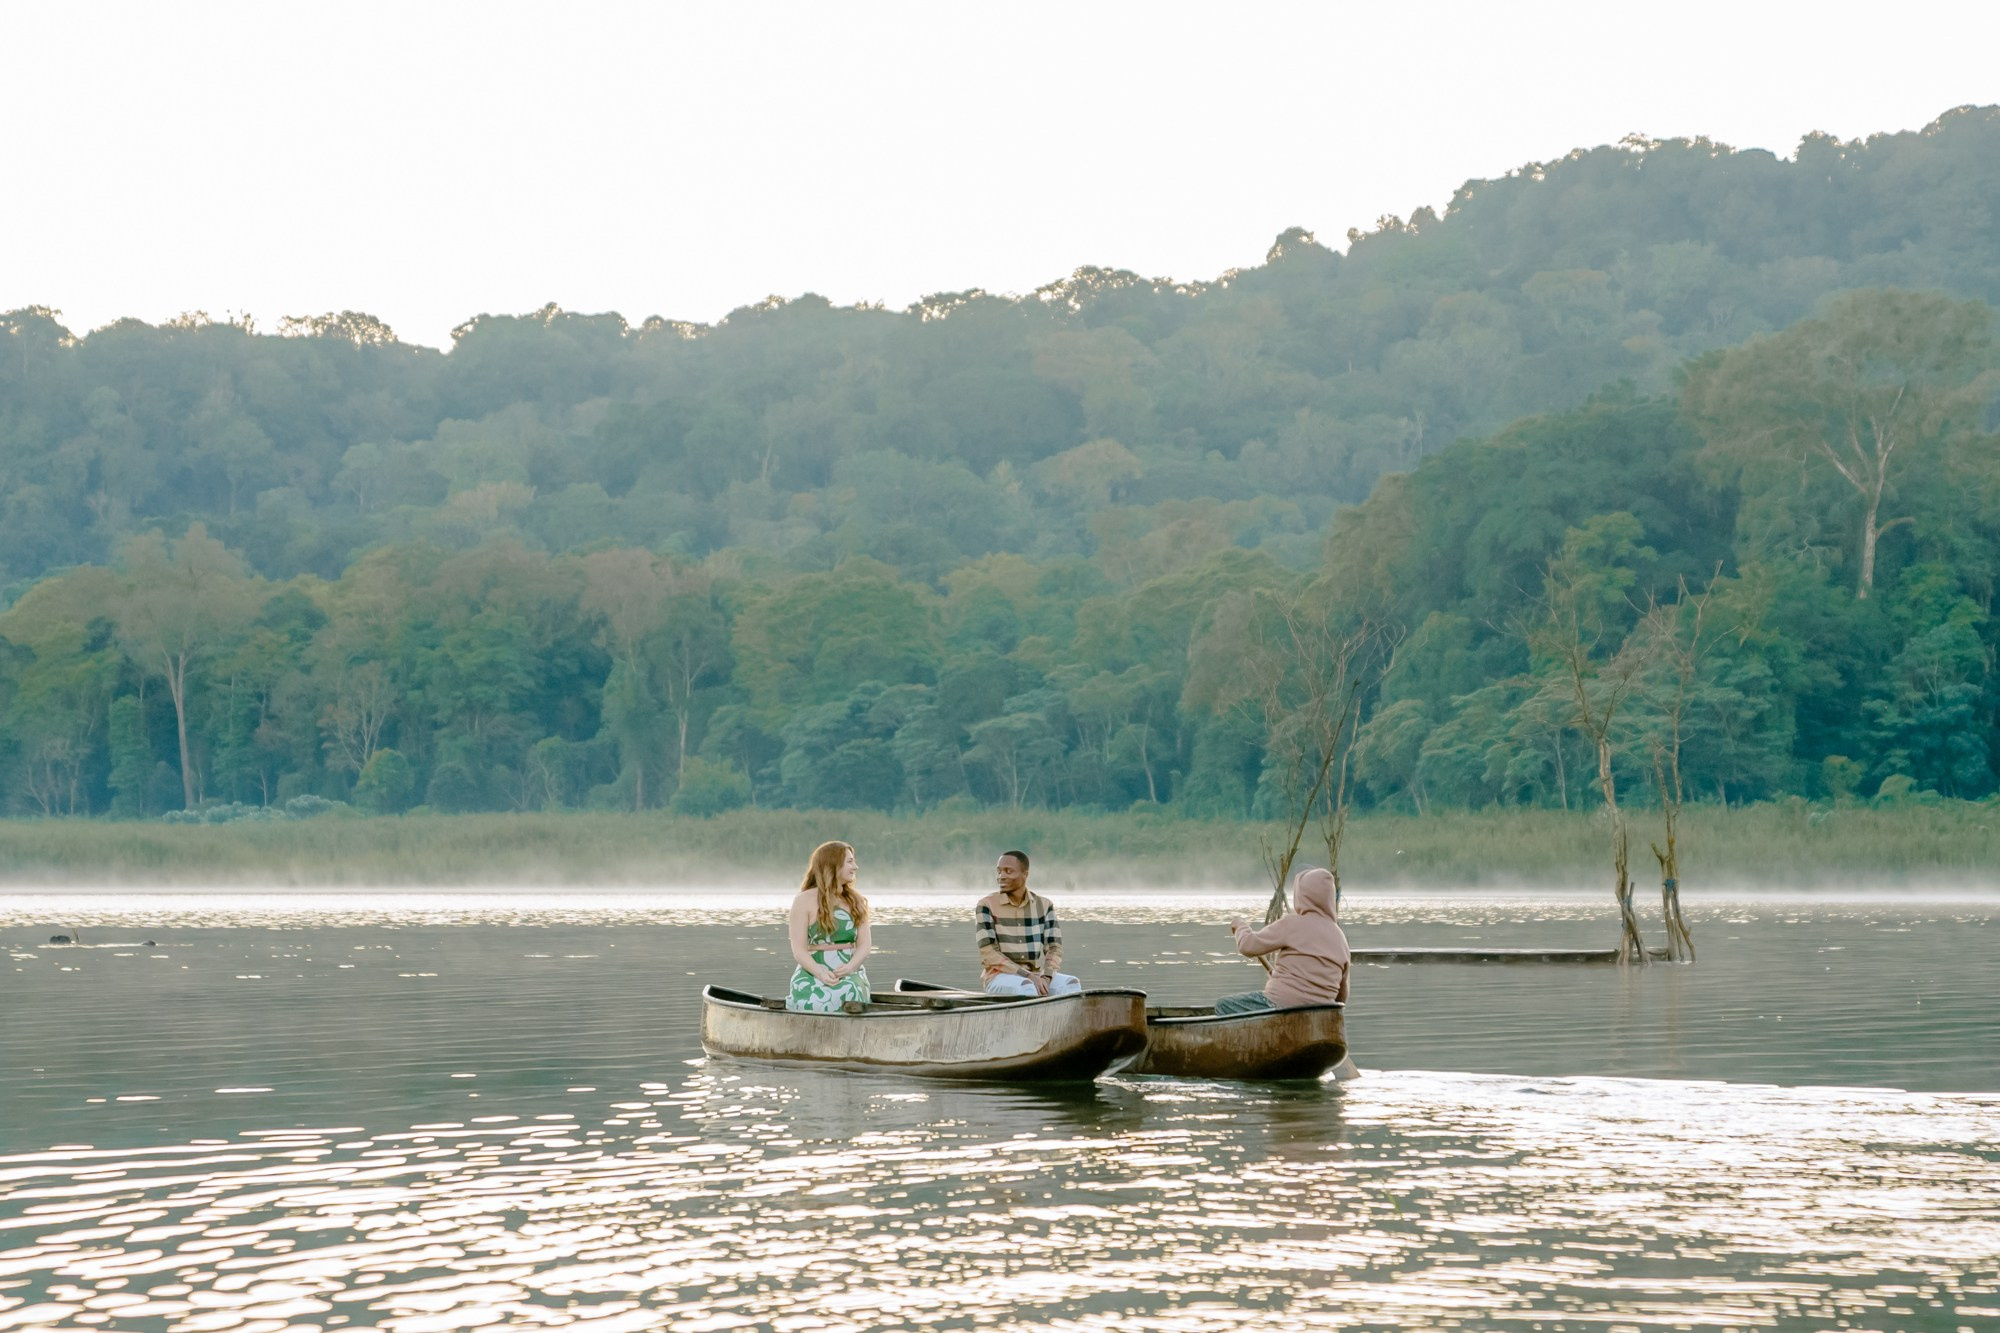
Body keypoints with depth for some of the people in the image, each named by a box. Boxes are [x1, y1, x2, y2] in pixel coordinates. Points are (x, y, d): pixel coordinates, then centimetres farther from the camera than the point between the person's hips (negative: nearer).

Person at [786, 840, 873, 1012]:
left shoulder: (857, 902, 17)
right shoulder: (805, 901, 4)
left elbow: (864, 943, 8)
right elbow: (799, 949, -3)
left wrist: (849, 967, -15)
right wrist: (820, 973, -22)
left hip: (850, 974, 3)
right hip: (813, 973, -3)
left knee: (850, 992, -33)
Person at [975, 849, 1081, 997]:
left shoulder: (1044, 906, 7)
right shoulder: (987, 906, -5)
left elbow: (1054, 948, 2)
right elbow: (988, 954, -12)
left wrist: (1046, 977, -19)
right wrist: (1028, 976, -20)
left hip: (1037, 976, 4)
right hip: (1001, 977, -4)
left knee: (1071, 984, -25)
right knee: (1025, 988, -37)